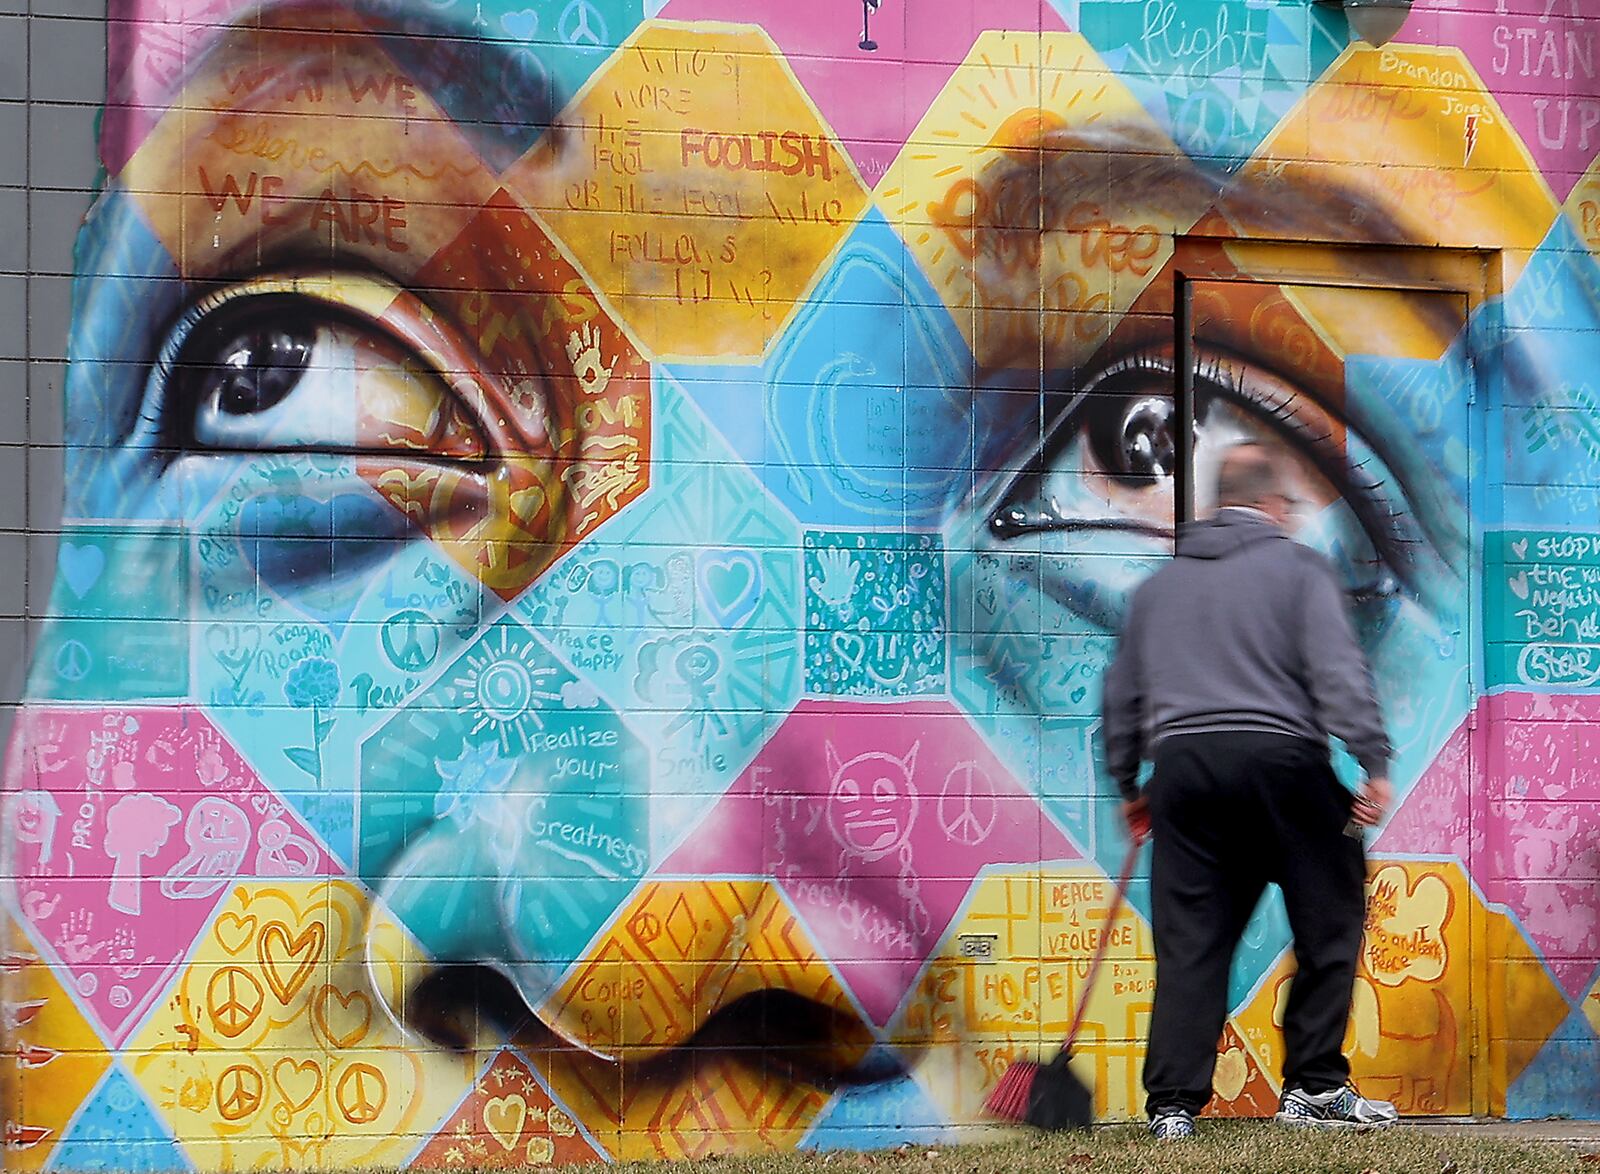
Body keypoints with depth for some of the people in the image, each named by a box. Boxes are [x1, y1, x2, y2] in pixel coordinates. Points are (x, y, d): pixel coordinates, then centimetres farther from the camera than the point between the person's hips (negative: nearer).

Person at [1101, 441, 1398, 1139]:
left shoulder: (1159, 583, 21)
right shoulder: (1297, 566, 5)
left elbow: (1122, 692, 24)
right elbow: (1338, 670, -7)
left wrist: (1128, 784, 33)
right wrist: (1374, 763, -9)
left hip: (1180, 764, 5)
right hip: (1279, 757, -4)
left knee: (1189, 942, 5)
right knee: (1329, 922, 8)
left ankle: (1173, 1103, -2)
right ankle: (1314, 1088, 6)